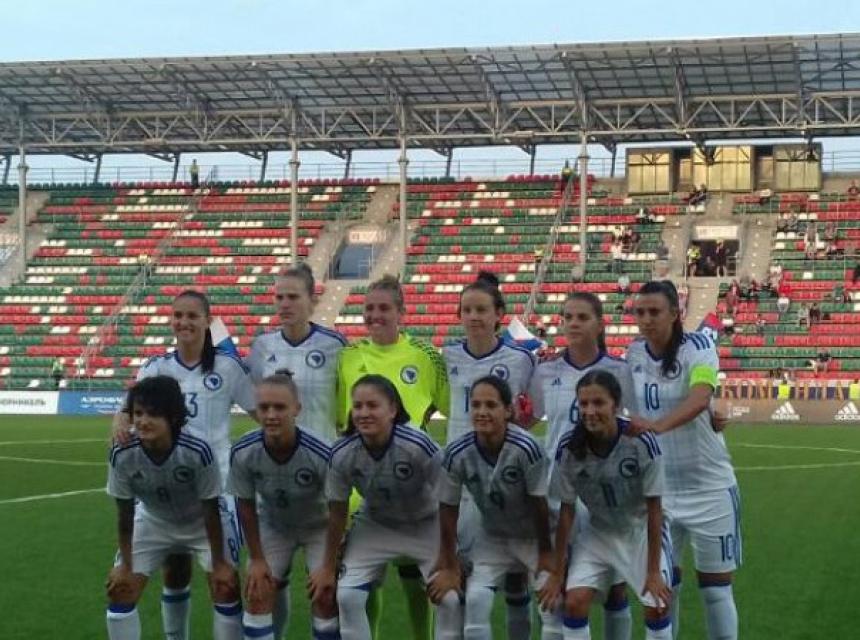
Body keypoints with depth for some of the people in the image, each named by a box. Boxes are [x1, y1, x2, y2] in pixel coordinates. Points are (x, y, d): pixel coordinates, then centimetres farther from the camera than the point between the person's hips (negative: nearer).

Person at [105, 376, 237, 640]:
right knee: (119, 590, -5)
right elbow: (125, 514, -14)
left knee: (225, 587, -11)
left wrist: (219, 564, -14)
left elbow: (211, 512, -22)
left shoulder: (198, 452, -36)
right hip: (153, 522, 2)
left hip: (200, 523, -2)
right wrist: (126, 565, -7)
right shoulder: (122, 455, -30)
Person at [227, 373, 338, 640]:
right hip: (272, 526, 2)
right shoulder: (242, 453, -27)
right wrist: (257, 559, -7)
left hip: (318, 526, -2)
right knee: (257, 596, -6)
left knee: (326, 597, -11)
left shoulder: (321, 455, -34)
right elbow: (246, 505, -10)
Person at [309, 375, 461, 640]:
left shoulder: (420, 446, -33)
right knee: (347, 596, -11)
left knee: (451, 598, -13)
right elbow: (337, 513, -8)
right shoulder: (341, 455, -24)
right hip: (375, 526, 2)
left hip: (426, 525, -2)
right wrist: (328, 568, 0)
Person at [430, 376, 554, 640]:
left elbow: (540, 505, -19)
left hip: (534, 536, -2)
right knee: (475, 601, -11)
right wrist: (449, 566, -5)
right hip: (492, 538, 2)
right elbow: (448, 509, -11)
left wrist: (546, 553, -9)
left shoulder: (526, 448, -31)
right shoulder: (457, 454, -23)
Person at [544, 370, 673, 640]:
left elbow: (654, 508, -18)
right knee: (574, 601, -11)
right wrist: (558, 572, -6)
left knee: (657, 605, -8)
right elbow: (566, 510, -9)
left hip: (641, 531, -2)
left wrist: (653, 571, -15)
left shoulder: (642, 443, -28)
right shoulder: (569, 448, -21)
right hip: (598, 532, 2)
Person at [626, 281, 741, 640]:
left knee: (716, 589, 5)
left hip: (708, 488, -4)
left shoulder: (698, 347, -15)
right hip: (656, 488, 4)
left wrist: (658, 425, -49)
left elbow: (700, 398, -34)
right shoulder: (633, 354, -1)